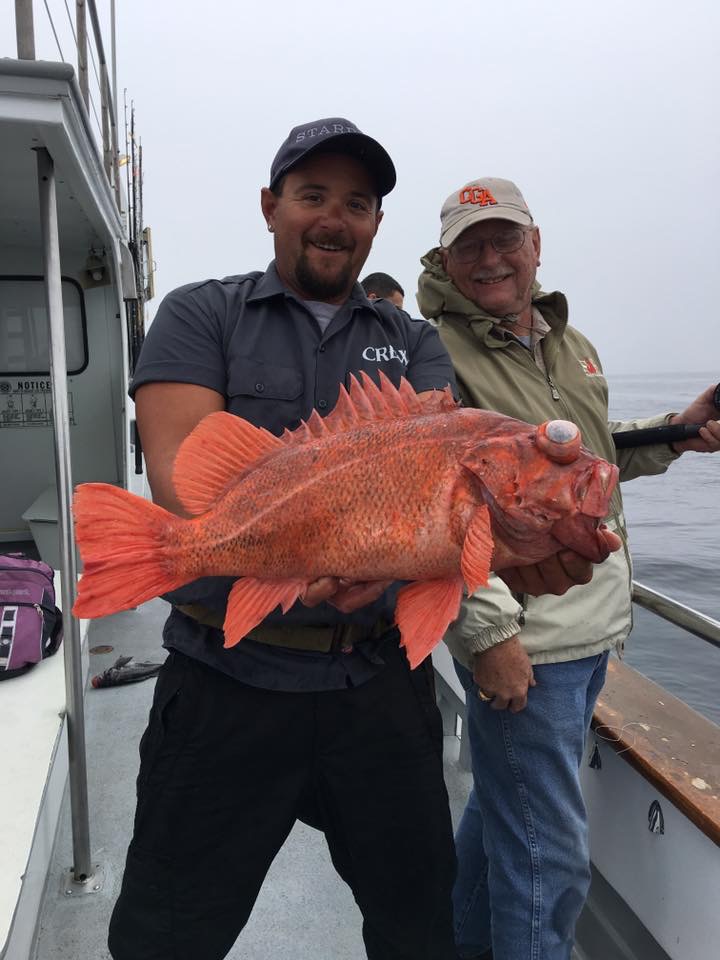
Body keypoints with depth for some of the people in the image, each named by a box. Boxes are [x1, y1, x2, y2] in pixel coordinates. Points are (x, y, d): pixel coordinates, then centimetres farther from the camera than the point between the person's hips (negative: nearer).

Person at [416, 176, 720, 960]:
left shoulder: (572, 345, 12)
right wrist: (489, 630, -22)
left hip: (593, 628, 8)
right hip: (521, 641, -8)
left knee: (503, 805, 25)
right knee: (548, 854, 3)